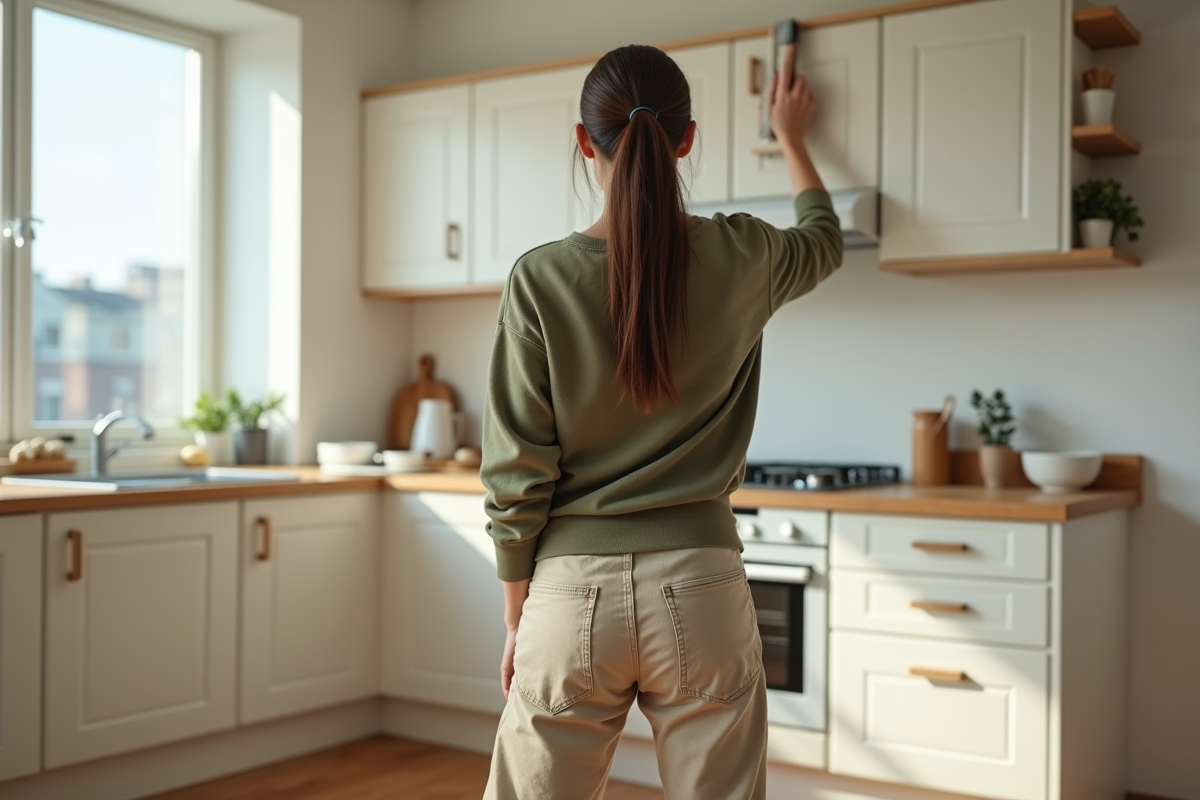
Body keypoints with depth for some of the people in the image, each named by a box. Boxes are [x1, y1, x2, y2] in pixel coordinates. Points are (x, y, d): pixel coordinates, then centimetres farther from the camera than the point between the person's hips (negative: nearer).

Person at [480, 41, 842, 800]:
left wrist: (516, 621, 7)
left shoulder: (541, 278, -7)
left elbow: (517, 477, -5)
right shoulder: (740, 259, -2)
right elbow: (825, 239, 24)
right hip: (700, 589, 1)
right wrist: (791, 136, 40)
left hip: (574, 593, -1)